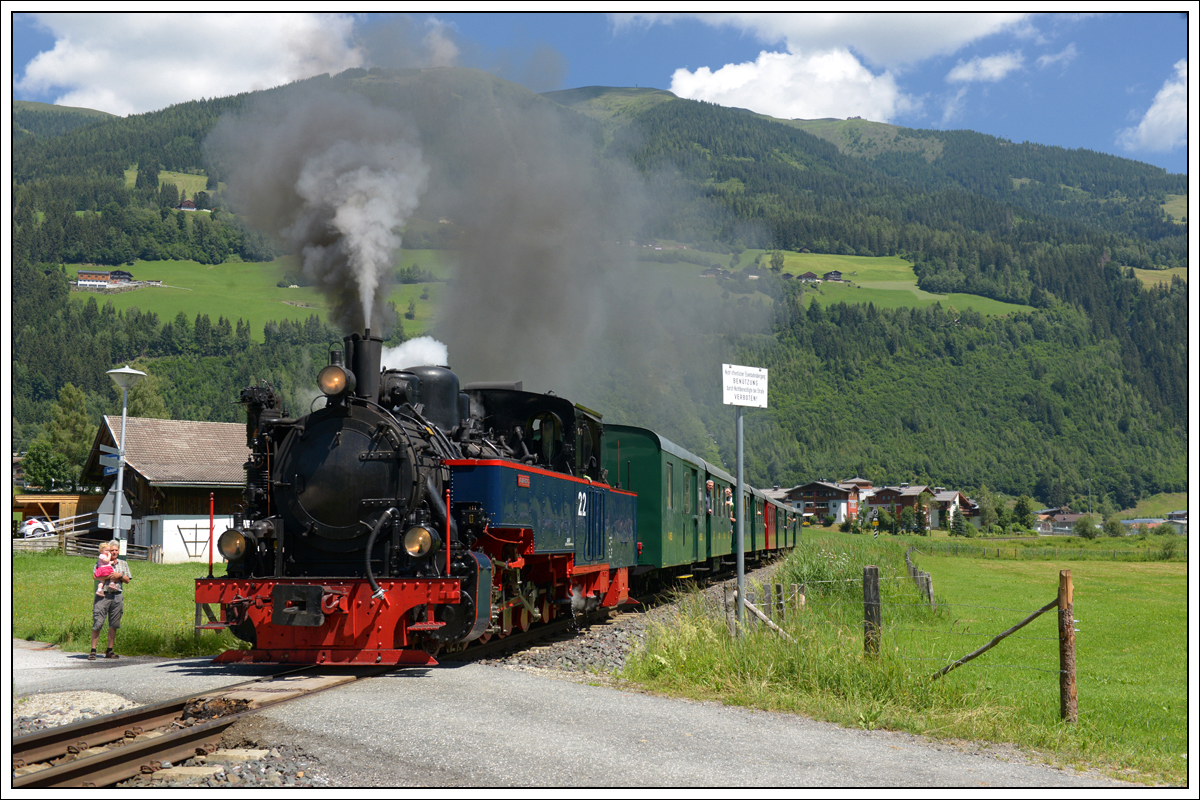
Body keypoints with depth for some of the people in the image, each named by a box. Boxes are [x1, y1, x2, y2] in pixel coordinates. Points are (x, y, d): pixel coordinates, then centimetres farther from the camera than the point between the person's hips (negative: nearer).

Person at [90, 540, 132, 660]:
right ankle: (93, 650, -4)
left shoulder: (123, 564, 18)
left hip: (117, 596, 3)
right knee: (97, 623, -8)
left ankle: (110, 651, 11)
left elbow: (127, 580, 13)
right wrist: (109, 576, -14)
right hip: (103, 595, -3)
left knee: (113, 624, 4)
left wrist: (119, 575, -4)